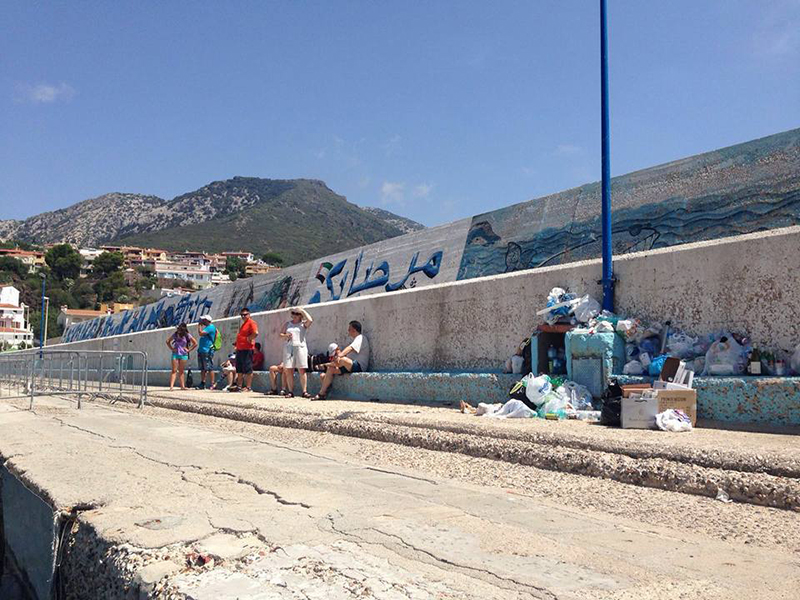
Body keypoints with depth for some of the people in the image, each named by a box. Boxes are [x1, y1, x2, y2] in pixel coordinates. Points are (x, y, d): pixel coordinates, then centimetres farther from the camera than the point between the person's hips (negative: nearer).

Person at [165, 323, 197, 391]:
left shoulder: (187, 335, -3)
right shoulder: (175, 334, 3)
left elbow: (195, 343, -1)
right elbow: (168, 341, 15)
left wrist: (189, 350, -5)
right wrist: (172, 348, 4)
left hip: (183, 355, -1)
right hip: (175, 354, 1)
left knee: (181, 371, 6)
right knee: (174, 370, -6)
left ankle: (182, 386, 11)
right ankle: (171, 386, -12)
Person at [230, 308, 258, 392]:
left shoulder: (251, 323, -9)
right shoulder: (243, 324, 22)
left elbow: (256, 333, -25)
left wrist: (248, 338, -15)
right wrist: (237, 346, 21)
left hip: (247, 349, -10)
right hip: (239, 349, 10)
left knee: (248, 369, -7)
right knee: (239, 370, 13)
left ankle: (248, 387, -5)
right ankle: (239, 386, 20)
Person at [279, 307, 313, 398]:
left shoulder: (303, 324, 8)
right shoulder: (287, 324, 18)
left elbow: (310, 320, -11)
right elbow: (280, 333, 18)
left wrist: (303, 311, -1)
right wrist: (285, 336, -4)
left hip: (300, 347, -3)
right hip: (288, 348, 3)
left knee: (302, 370, -7)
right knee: (288, 371, -1)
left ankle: (304, 391, -7)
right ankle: (290, 392, 3)